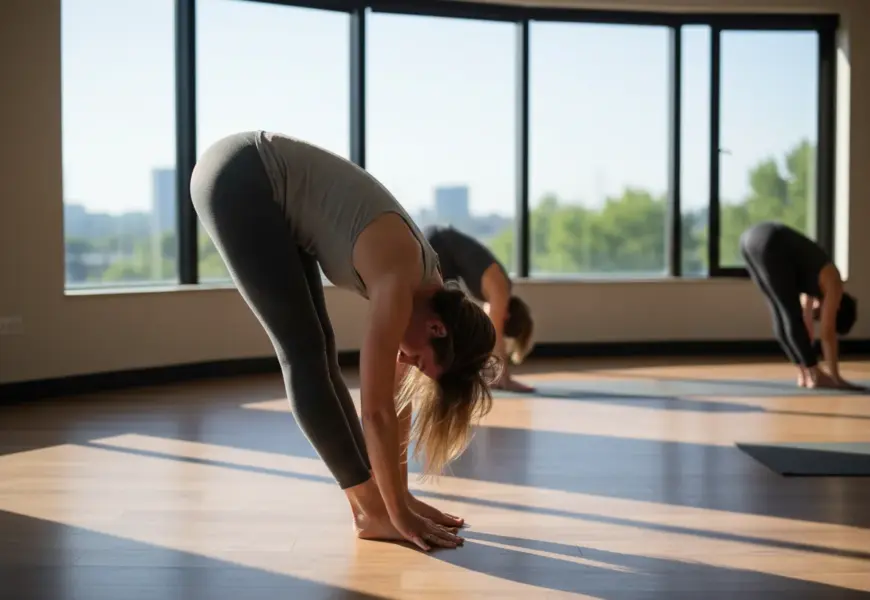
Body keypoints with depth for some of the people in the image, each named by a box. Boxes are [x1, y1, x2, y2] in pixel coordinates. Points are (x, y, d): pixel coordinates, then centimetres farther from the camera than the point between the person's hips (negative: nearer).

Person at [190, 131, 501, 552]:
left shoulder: (424, 286, 1)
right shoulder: (400, 284, -23)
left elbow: (397, 397, 7)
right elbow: (377, 409, -21)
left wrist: (399, 497, 10)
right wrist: (397, 512, -14)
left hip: (266, 187, 9)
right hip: (236, 179, -8)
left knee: (319, 350, 4)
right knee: (304, 353, -10)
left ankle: (369, 502, 7)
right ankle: (370, 512, -6)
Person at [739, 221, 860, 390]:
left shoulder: (816, 280, 32)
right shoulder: (833, 285, 9)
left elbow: (806, 323, 35)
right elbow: (827, 334, 6)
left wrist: (804, 371, 38)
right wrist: (835, 377, 12)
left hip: (751, 237, 9)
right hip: (770, 243, -9)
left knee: (782, 316, 15)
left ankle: (805, 375, 19)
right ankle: (816, 376, 9)